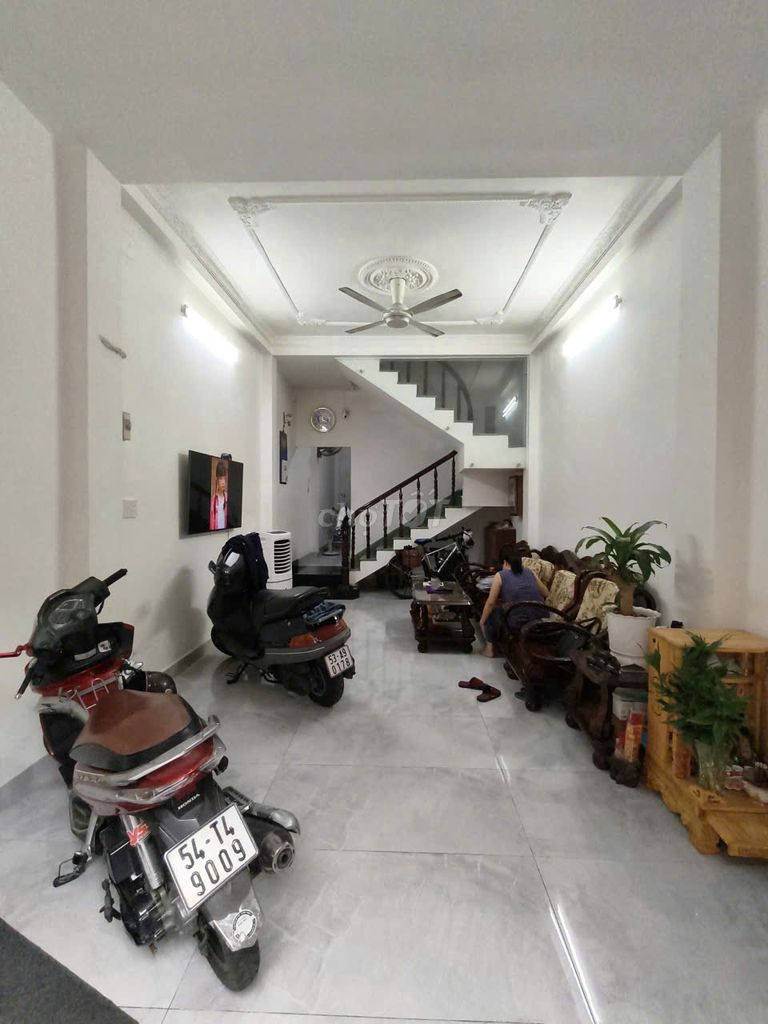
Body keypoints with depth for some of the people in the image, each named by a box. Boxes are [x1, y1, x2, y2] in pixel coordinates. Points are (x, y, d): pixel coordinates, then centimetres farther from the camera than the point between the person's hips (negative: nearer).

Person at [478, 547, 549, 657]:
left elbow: (490, 603, 1)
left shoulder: (500, 576, 1)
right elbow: (546, 593, 24)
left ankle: (489, 648, 25)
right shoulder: (530, 572, 13)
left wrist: (482, 621, 15)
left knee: (492, 611, 23)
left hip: (518, 623, -5)